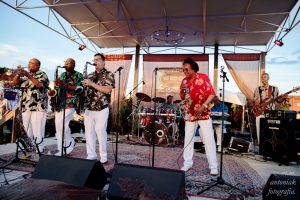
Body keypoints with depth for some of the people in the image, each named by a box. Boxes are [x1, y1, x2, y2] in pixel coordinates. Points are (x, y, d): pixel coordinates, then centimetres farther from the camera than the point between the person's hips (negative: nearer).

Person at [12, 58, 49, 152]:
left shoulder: (42, 75, 2)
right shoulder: (25, 75, 19)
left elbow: (40, 85, -16)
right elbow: (14, 83, 9)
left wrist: (29, 76, -20)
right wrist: (18, 74, -5)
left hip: (38, 107, -6)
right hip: (25, 107, 6)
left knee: (37, 131, -8)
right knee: (26, 130, 10)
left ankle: (38, 151, -2)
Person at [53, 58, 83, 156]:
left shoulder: (78, 75, 1)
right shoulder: (62, 75, 20)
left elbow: (79, 89, -13)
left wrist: (64, 84, -20)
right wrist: (53, 92, 7)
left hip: (70, 103, -6)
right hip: (59, 103, 7)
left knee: (62, 123, -18)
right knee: (58, 126, 3)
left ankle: (70, 143, 6)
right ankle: (61, 150, 13)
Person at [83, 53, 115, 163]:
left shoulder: (108, 75, 0)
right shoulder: (90, 76, 17)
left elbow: (108, 90, -15)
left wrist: (91, 83, -15)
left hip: (102, 108, -5)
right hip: (89, 108, 6)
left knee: (100, 130, -7)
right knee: (89, 131, 6)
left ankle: (103, 157, 6)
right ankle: (91, 155, 17)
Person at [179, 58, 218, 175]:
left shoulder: (203, 77, -9)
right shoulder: (184, 81, 6)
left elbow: (211, 94, -13)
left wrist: (203, 106, -25)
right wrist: (182, 91, -11)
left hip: (203, 113, -4)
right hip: (190, 114, 5)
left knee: (208, 139, -2)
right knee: (188, 138, 8)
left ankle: (213, 166, 7)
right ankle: (187, 163, 20)